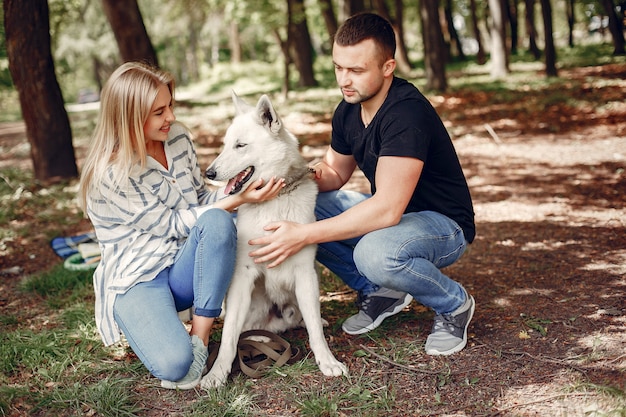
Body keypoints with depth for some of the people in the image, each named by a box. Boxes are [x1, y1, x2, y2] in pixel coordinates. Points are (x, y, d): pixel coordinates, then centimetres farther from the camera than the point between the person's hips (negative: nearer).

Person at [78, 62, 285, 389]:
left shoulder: (178, 138, 2)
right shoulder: (110, 174, -18)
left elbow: (201, 198, 9)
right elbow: (173, 224, -15)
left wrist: (242, 193, -11)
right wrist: (237, 201, -20)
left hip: (185, 266, 6)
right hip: (137, 279, -5)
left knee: (217, 222, -30)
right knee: (174, 365, -30)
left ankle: (200, 337, -18)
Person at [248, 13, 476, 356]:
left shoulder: (407, 112, -29)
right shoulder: (348, 110, -3)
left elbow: (387, 209, -36)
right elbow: (336, 172, 11)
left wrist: (304, 235, -37)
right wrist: (315, 176, -14)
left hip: (442, 223, -8)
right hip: (387, 212, 8)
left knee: (375, 252, -39)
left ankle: (454, 303, -6)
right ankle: (379, 291, 5)